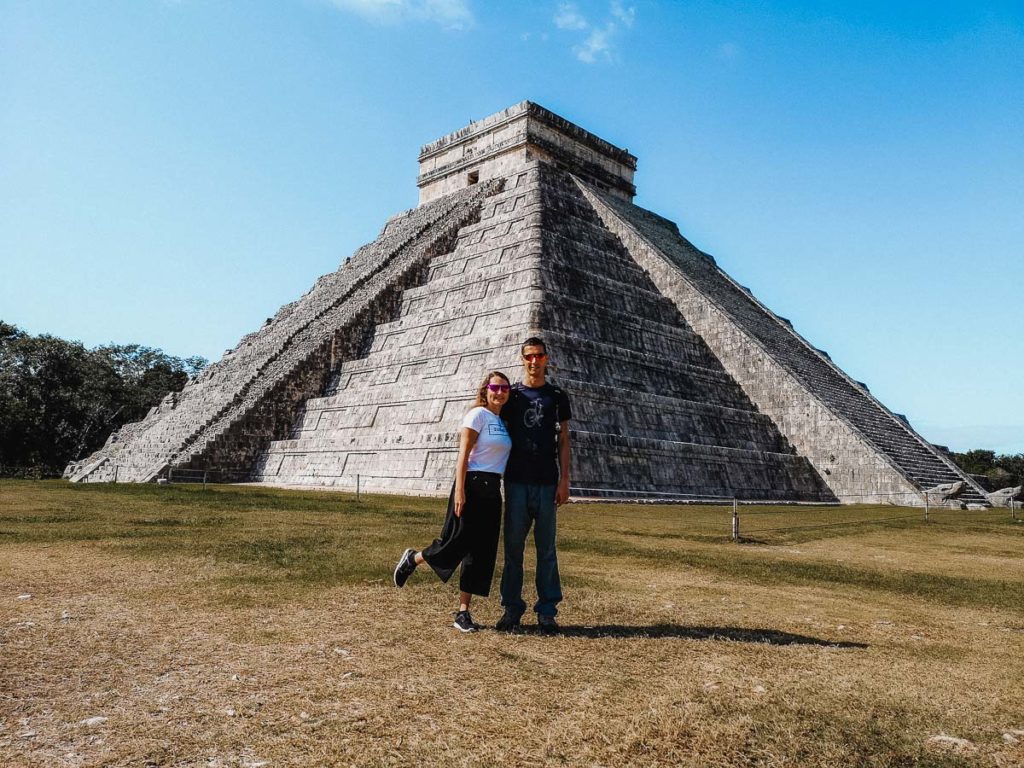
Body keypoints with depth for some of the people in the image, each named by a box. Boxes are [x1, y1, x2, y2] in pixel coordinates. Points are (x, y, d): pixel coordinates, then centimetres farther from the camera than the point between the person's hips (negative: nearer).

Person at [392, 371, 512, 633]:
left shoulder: (503, 421, 14)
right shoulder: (478, 414, -8)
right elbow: (463, 454, -13)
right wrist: (459, 491, -20)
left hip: (493, 490, 8)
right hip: (472, 485, -7)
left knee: (481, 552, 7)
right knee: (456, 543, -4)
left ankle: (463, 613, 14)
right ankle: (412, 559, 26)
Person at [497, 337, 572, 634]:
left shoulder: (557, 396, 9)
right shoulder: (511, 395, 8)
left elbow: (563, 440, 8)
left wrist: (564, 480, -1)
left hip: (547, 482, 0)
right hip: (516, 481, 0)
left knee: (547, 549, 3)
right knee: (513, 546, 2)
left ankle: (547, 610, 12)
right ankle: (512, 608, 12)